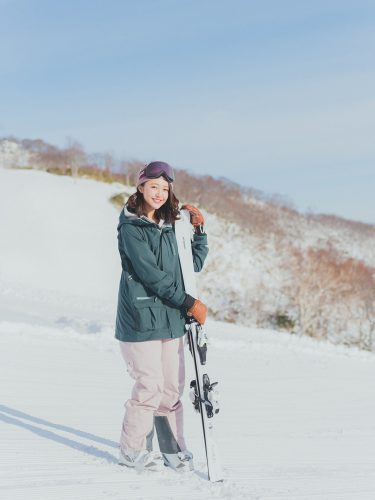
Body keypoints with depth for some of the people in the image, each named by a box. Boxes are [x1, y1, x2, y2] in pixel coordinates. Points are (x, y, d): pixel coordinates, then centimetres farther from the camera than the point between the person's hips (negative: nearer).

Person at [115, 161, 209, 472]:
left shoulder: (167, 226, 14)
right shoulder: (130, 227, -7)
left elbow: (194, 265, 21)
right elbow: (150, 274, -16)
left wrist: (200, 231, 8)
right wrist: (188, 302, -15)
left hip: (172, 318, 6)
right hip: (141, 316, -6)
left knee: (173, 387, 7)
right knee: (150, 386, -6)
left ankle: (173, 449, 19)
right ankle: (132, 451, 10)